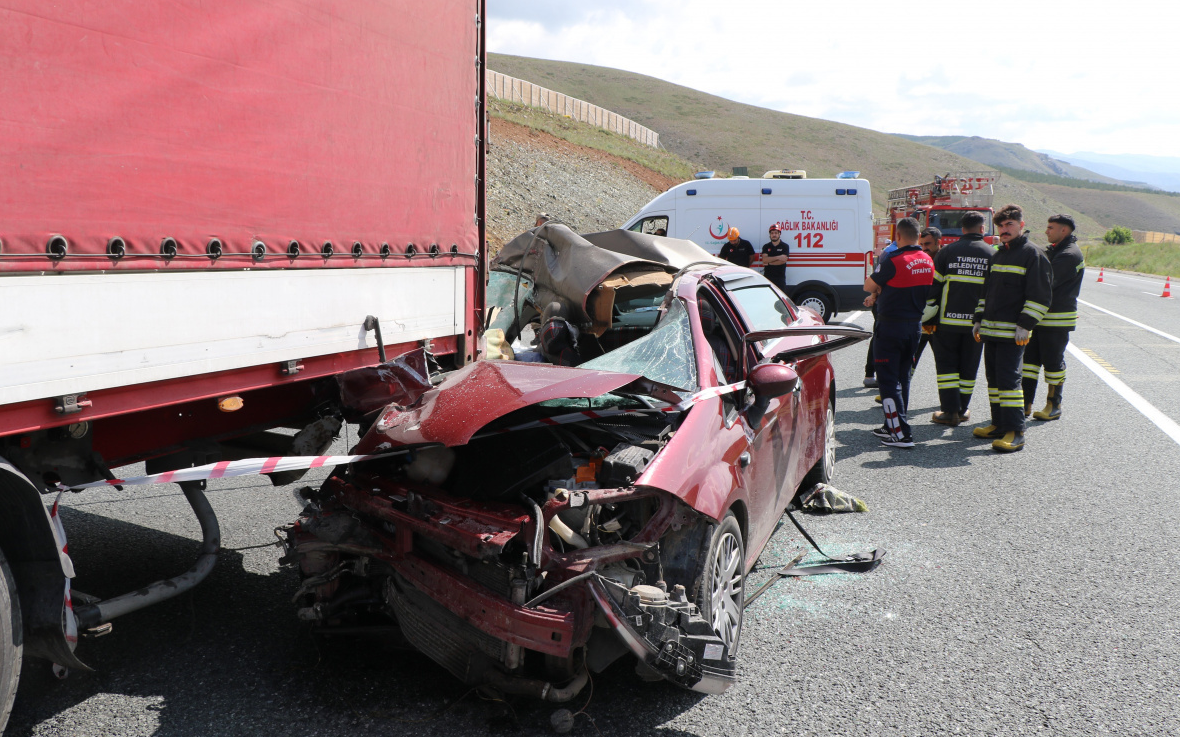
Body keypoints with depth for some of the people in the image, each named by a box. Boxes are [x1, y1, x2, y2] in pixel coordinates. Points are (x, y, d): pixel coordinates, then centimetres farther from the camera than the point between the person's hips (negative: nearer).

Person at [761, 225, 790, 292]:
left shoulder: (785, 246, 4)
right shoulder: (766, 246, 10)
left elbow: (783, 260, -9)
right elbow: (764, 259, -5)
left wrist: (769, 262, -7)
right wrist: (778, 257, -11)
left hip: (780, 277, -2)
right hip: (768, 276, 2)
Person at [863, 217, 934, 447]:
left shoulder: (893, 260, -19)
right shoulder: (928, 261, 6)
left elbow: (868, 286, -8)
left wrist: (877, 290, 12)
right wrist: (879, 293, 11)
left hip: (891, 326, -8)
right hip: (915, 325, 8)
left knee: (888, 379, -2)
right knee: (903, 376, 17)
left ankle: (900, 434, -5)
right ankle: (893, 426, 26)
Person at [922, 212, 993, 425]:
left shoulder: (947, 252, -2)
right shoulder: (993, 254, 4)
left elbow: (933, 287, -2)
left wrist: (927, 319, 5)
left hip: (948, 320, -2)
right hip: (977, 322, 2)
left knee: (946, 365, 5)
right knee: (969, 367, 12)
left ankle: (950, 411, 0)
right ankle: (963, 410, 20)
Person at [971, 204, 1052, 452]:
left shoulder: (1033, 254, -6)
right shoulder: (997, 255, 18)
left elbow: (1040, 295, -11)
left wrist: (1026, 324, -17)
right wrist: (979, 320, 18)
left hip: (1012, 332, -8)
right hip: (991, 329, 8)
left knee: (1008, 379, -11)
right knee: (994, 378, 11)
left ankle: (1015, 432, -10)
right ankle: (999, 424, 20)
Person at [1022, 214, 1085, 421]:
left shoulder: (1070, 255, -14)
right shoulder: (1054, 250, 17)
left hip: (1057, 319, -9)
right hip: (1041, 316, 9)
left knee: (1053, 362, 0)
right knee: (1030, 357, 7)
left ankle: (1054, 406, 10)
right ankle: (1026, 403, 12)